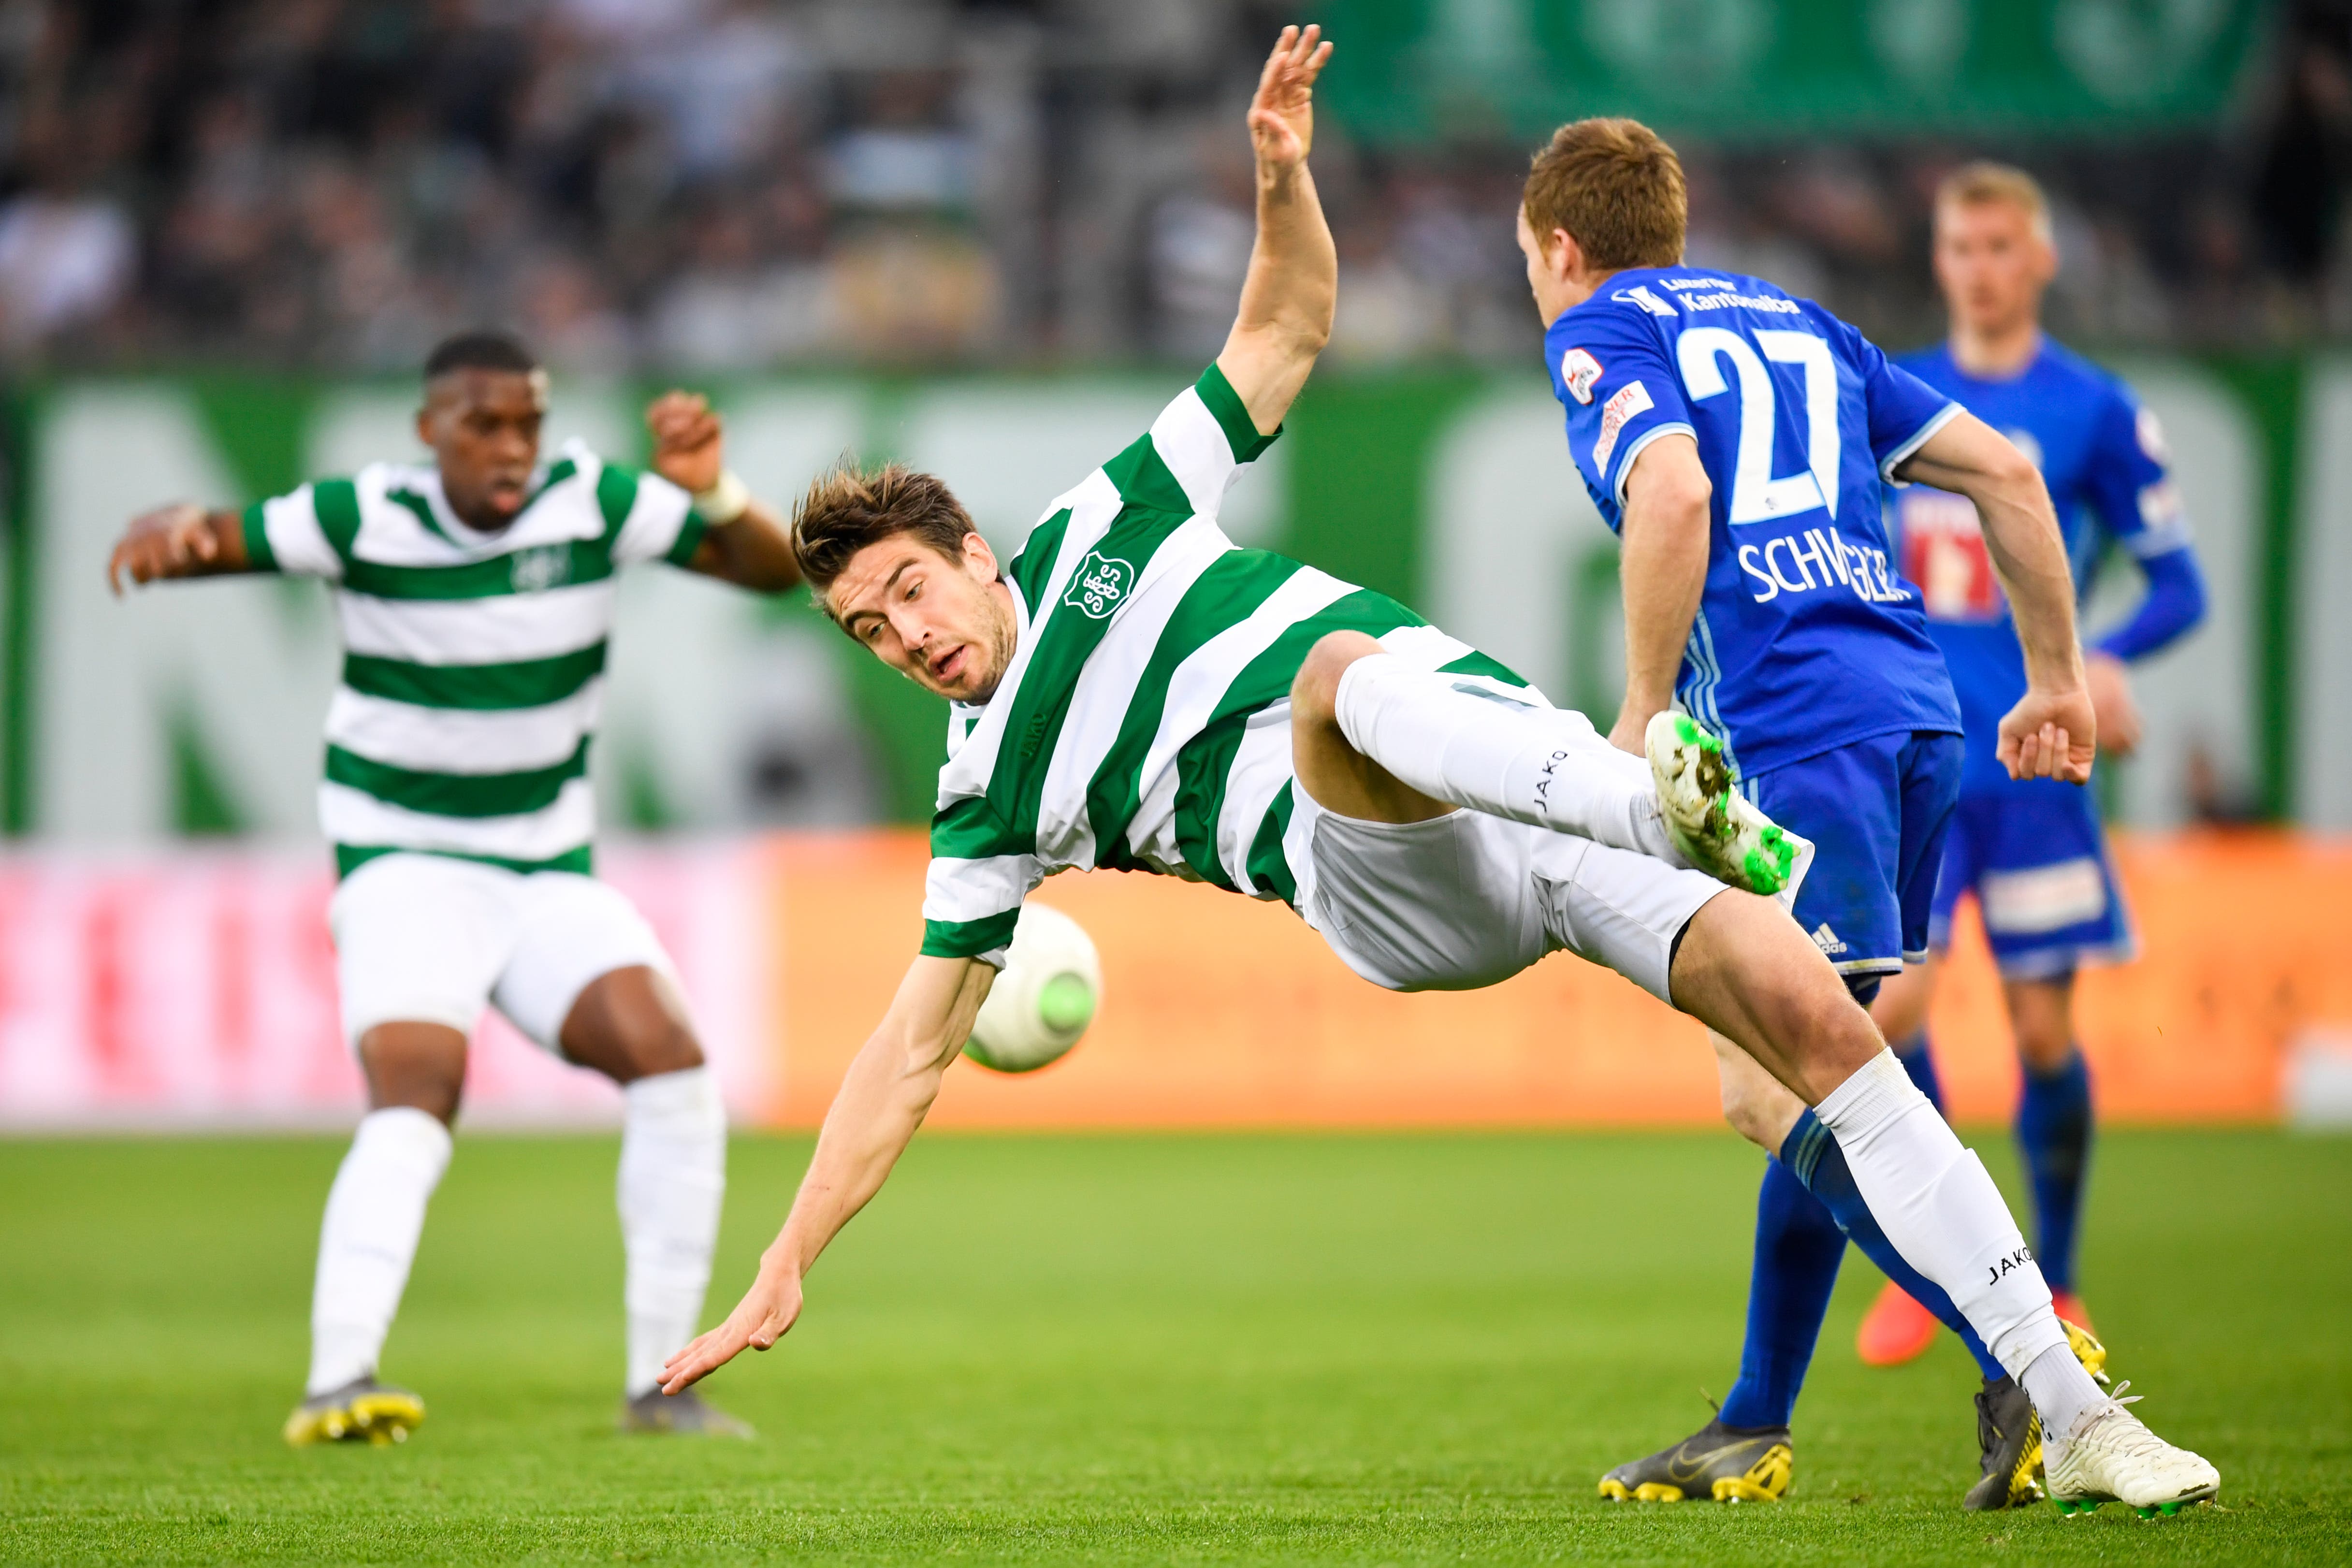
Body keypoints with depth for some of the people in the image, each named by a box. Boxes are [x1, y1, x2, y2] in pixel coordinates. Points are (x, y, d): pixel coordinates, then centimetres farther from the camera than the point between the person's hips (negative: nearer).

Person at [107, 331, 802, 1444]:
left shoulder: (592, 503, -4)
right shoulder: (366, 518, -10)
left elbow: (775, 568, -3)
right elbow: (208, 540, -9)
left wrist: (715, 493, -24)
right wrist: (169, 531, -34)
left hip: (549, 878, 3)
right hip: (406, 867, -3)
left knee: (671, 1061, -18)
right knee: (417, 1094, -28)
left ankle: (658, 1383, -8)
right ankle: (336, 1384, -38)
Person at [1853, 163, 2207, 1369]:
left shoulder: (2093, 412, 1)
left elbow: (2179, 586, 2)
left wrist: (2104, 661, -15)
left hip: (2032, 762, -2)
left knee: (2042, 1030, 0)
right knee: (1891, 1004, -13)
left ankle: (2054, 1285, 19)